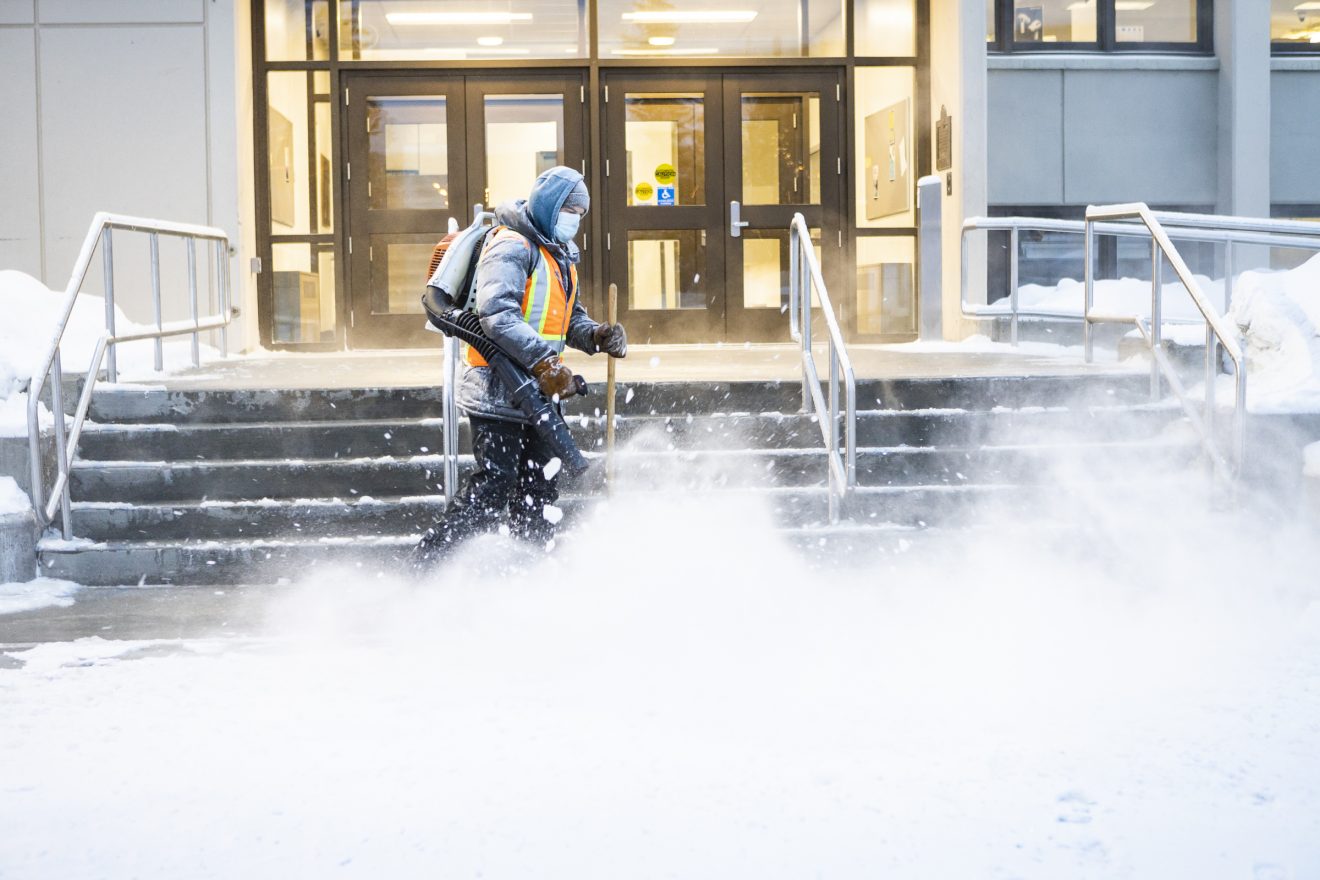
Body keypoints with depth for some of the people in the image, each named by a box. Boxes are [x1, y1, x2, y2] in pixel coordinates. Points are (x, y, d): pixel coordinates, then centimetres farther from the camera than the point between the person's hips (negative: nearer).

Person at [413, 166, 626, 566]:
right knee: (494, 483, -13)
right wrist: (544, 361, -30)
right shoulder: (512, 247, -12)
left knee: (540, 485, 10)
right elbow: (496, 313, -24)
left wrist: (597, 336, 2)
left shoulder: (561, 256, 20)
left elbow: (570, 320, 24)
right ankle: (427, 563, -7)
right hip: (498, 391, -9)